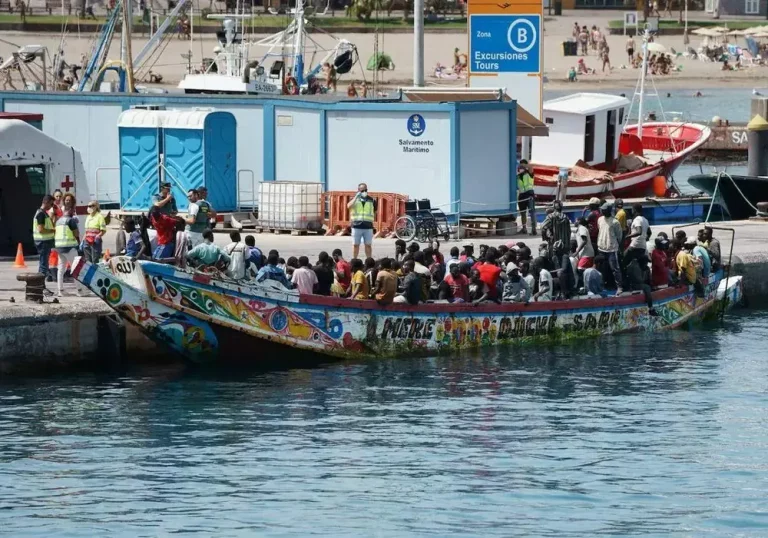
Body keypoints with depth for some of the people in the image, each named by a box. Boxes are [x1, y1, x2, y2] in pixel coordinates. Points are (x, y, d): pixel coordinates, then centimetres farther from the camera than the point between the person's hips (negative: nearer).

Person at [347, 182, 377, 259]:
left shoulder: (371, 201, 8)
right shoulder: (354, 199, 4)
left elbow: (374, 213, 16)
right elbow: (349, 206, -16)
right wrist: (356, 197, -18)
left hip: (368, 227, 1)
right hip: (356, 226, -1)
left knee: (368, 245, 3)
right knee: (355, 244, 5)